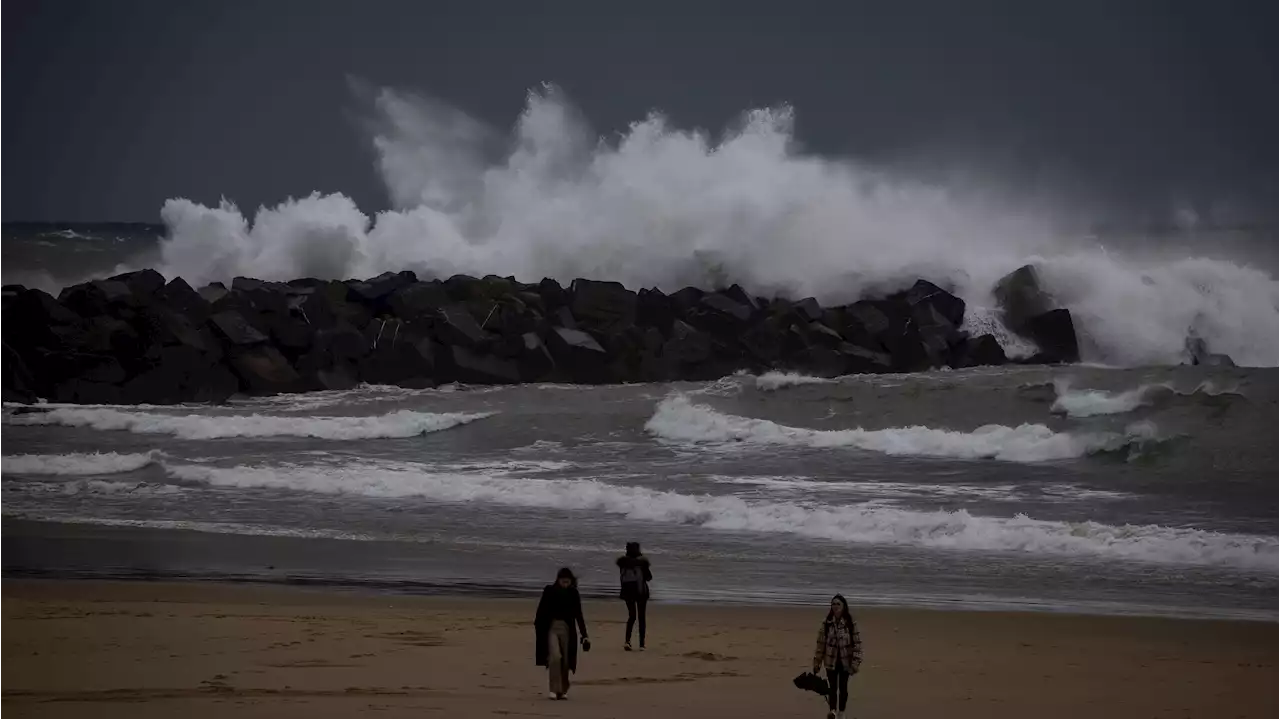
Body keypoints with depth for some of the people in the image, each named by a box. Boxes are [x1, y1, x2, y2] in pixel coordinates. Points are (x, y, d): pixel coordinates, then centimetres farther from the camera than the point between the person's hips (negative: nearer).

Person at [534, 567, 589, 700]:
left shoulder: (573, 594, 2)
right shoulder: (549, 591, -3)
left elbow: (578, 615, 5)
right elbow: (541, 611, 0)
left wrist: (584, 635, 1)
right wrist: (538, 629, -4)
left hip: (567, 629, 2)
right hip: (551, 628, -2)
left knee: (565, 660, 4)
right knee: (555, 656, -18)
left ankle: (563, 690, 18)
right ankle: (555, 690, -15)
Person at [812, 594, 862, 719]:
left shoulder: (851, 623, -8)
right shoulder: (827, 623, -2)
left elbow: (857, 643, -7)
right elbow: (821, 643, 2)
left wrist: (856, 662, -13)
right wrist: (817, 662, 3)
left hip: (845, 661, -1)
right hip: (831, 660, 1)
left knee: (843, 688, 10)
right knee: (832, 687, -9)